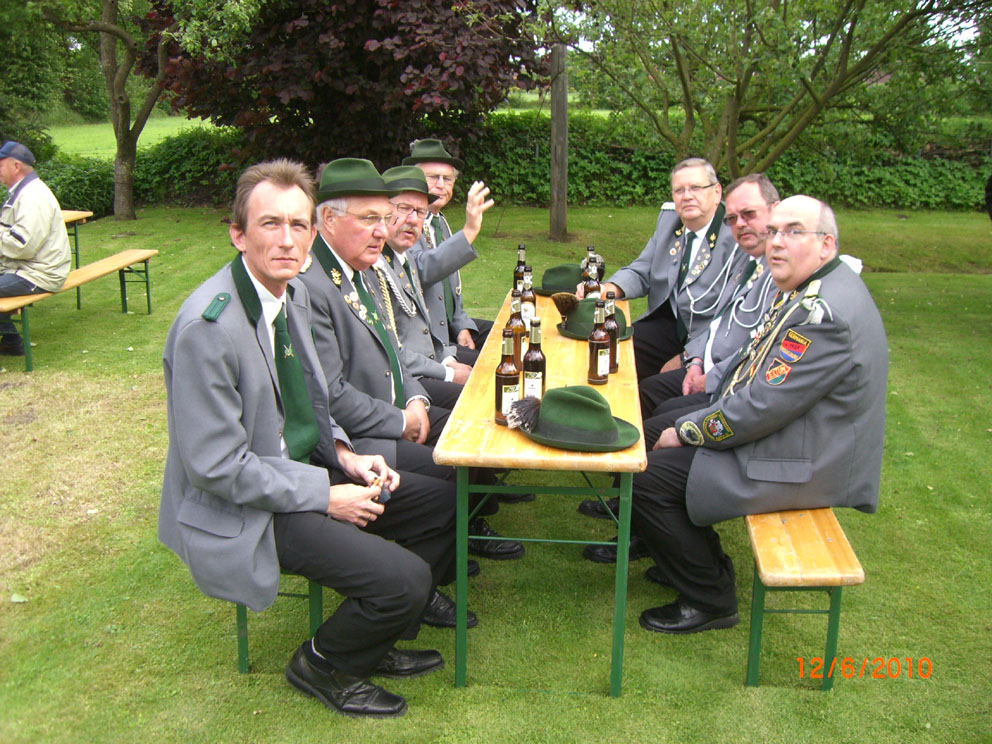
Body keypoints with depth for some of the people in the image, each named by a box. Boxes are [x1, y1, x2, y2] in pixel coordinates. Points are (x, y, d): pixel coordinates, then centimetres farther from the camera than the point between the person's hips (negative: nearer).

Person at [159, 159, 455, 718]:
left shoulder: (293, 294, 2)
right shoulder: (206, 327, -26)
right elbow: (216, 466, -23)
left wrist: (343, 454, -1)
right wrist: (326, 496, -19)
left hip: (303, 467, 9)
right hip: (240, 512, -9)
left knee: (442, 507, 8)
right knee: (403, 578, -20)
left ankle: (374, 643, 25)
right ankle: (322, 666, 12)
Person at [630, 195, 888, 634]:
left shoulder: (823, 314, -26)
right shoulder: (805, 290, 8)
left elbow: (762, 408, -26)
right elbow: (758, 369, 17)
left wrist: (686, 432, -12)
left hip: (799, 464, -11)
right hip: (776, 427, 11)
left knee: (646, 481, -13)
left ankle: (710, 600, 6)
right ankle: (701, 562, 24)